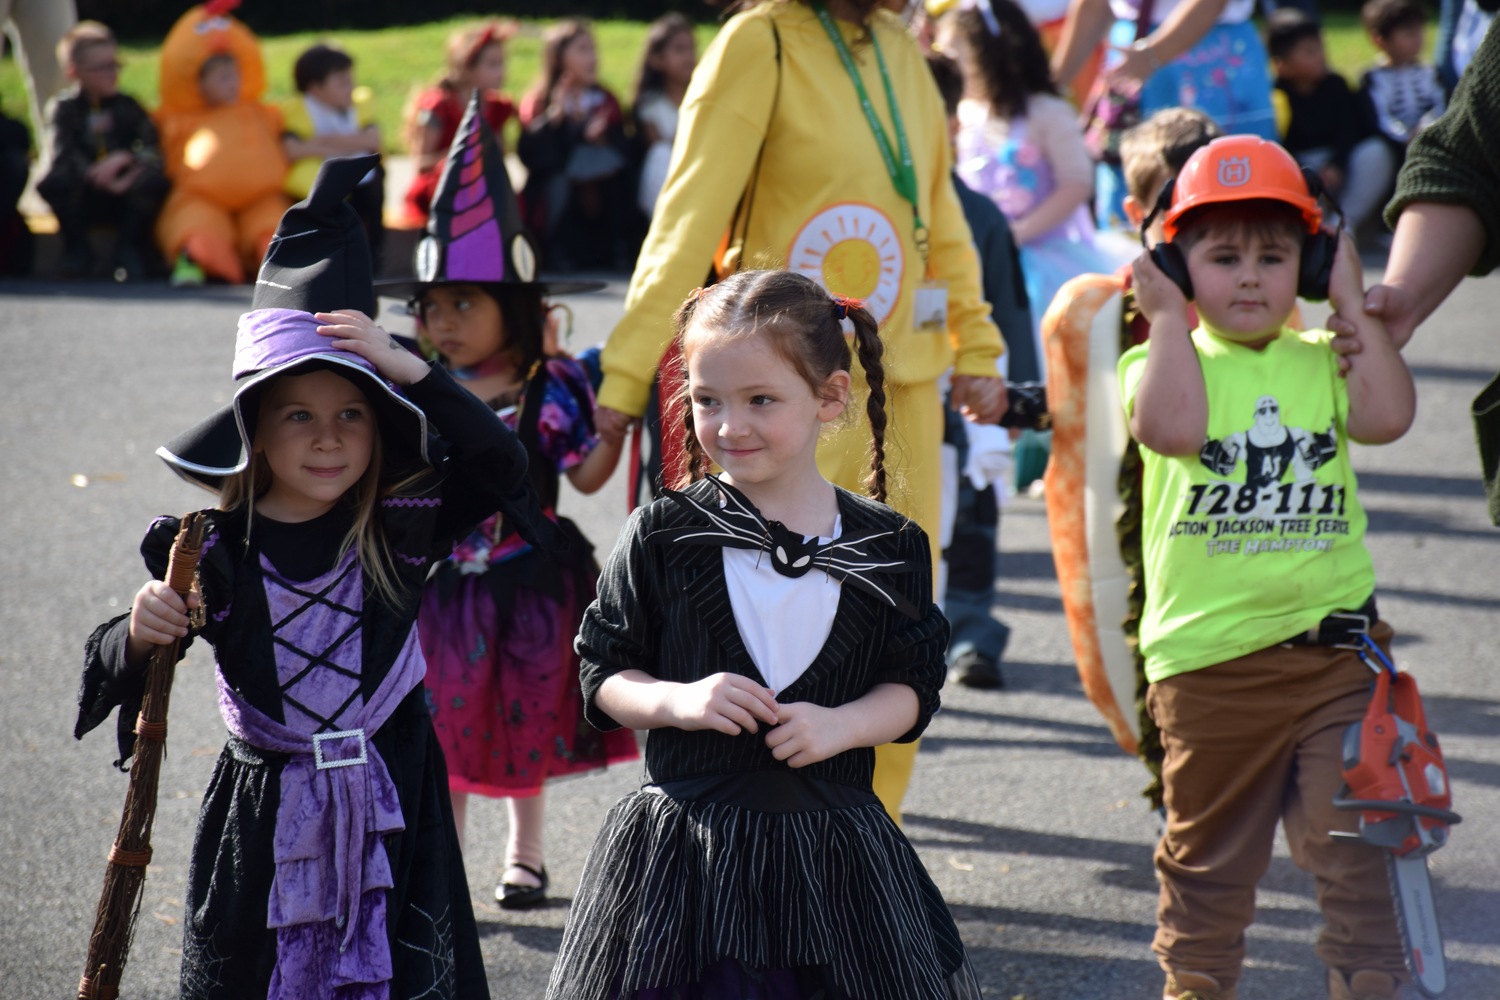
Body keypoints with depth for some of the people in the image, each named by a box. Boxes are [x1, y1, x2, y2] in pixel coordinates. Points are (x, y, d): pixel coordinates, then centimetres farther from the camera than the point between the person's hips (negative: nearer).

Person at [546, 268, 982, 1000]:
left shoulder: (887, 548, 2)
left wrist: (842, 724, -14)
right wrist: (677, 700, -16)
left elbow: (911, 688, 5)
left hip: (829, 852, 1)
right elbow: (603, 677, 2)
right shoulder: (660, 536, -1)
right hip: (682, 846, -1)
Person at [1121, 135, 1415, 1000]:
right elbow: (1171, 427, -24)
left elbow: (1387, 417, -13)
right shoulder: (1166, 359, -2)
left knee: (1355, 836, -1)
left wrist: (1355, 309, -5)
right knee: (1209, 849, 14)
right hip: (1208, 657, -1)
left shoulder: (1323, 360, 6)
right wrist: (1170, 315, -15)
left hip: (1333, 644, 1)